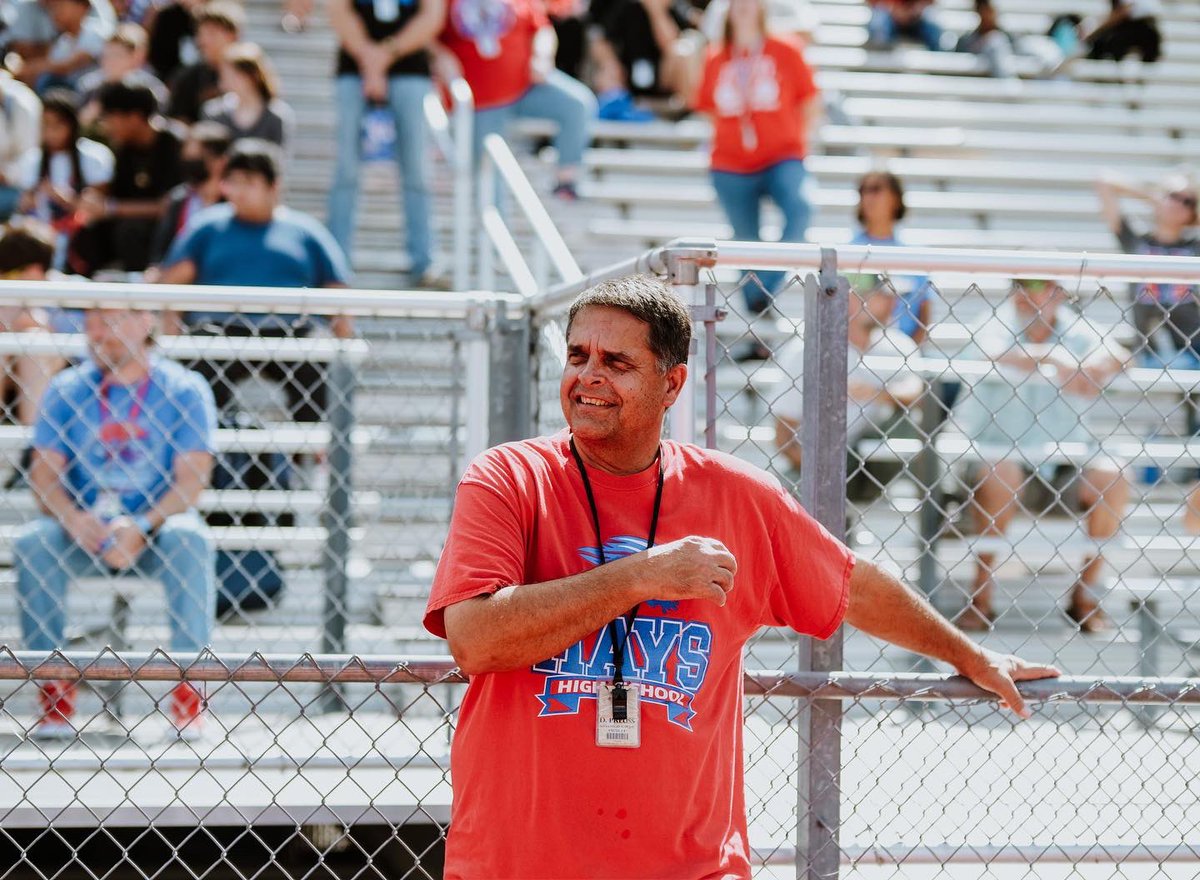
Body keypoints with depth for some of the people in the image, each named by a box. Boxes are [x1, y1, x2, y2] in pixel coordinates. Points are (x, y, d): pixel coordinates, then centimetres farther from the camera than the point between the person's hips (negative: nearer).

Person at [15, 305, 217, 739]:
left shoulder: (184, 390, -3)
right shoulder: (67, 390, 4)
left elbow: (191, 479, -11)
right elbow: (45, 473, -2)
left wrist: (142, 528, -28)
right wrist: (73, 518, -24)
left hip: (157, 528, -2)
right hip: (83, 531, 2)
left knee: (189, 539, -34)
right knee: (31, 542, -28)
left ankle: (188, 686, -30)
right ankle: (54, 689, -22)